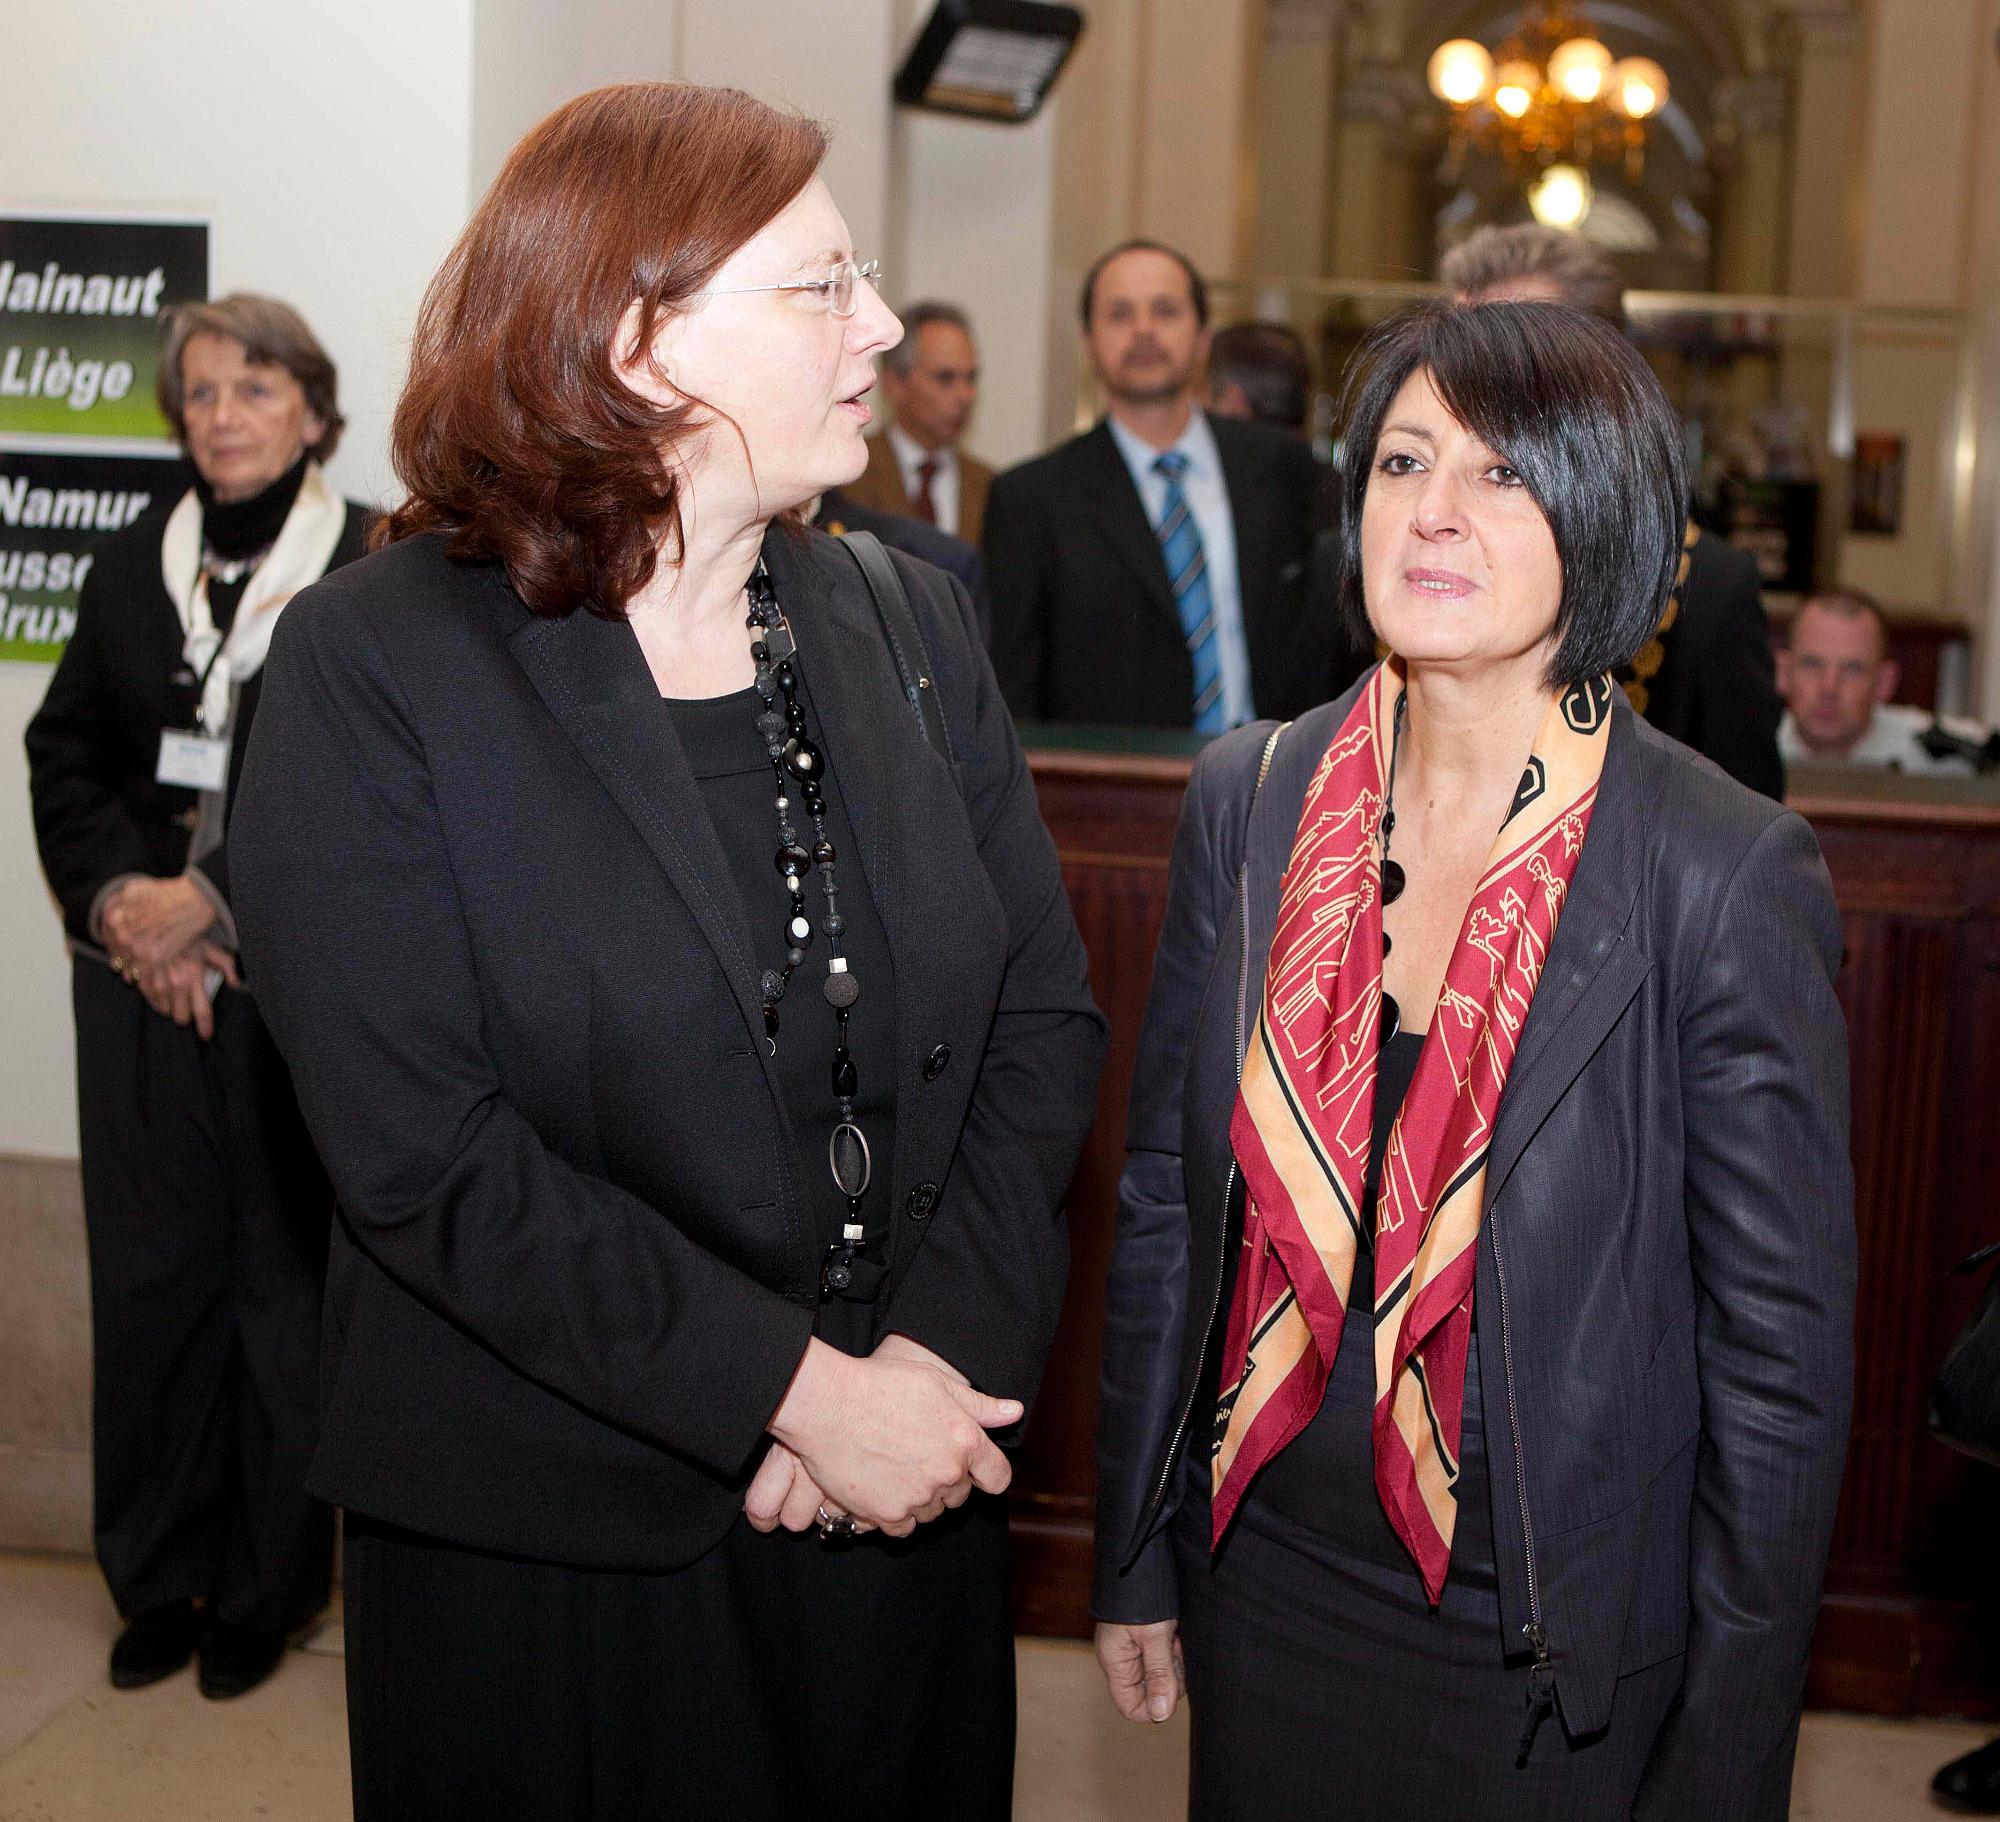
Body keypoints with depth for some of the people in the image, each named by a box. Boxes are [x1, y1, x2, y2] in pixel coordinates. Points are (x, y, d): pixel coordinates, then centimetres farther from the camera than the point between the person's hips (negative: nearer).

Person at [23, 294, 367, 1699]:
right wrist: (115, 896, -6)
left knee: (284, 1278, 4)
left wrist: (217, 899, -15)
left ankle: (265, 1591, 20)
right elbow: (64, 753, 11)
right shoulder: (134, 565, 12)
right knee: (150, 1275, 9)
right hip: (140, 985, 4)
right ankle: (159, 1579, 24)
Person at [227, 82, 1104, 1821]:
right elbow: (425, 1152, -18)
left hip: (909, 1497, 5)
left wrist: (936, 1355, -13)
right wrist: (795, 1390, -19)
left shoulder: (911, 621, 4)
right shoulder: (375, 668, -11)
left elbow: (1046, 1020, 1)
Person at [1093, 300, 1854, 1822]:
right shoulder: (1249, 801, -4)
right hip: (1264, 1595, 4)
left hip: (1553, 1655, -3)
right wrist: (1137, 1559, 7)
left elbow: (1781, 1345, -11)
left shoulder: (1729, 875, -16)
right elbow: (1168, 1198, 4)